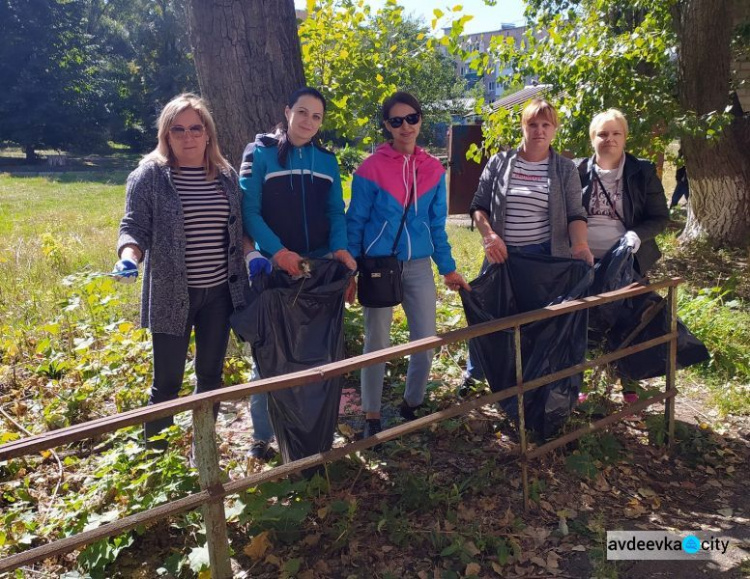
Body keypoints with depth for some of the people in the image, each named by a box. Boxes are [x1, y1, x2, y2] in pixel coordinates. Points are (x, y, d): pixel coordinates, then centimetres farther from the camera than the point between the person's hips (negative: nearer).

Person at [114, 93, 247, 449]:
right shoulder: (149, 175, -5)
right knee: (167, 382, 2)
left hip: (219, 293, 5)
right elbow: (134, 227, -7)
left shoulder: (226, 176, 8)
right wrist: (129, 256, -27)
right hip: (171, 296, -4)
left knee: (211, 375, 15)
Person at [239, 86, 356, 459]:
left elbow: (335, 212, 9)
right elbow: (249, 210, -8)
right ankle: (262, 433, 16)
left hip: (319, 266, 4)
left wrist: (340, 248, -10)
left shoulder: (327, 160, 10)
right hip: (273, 266, -3)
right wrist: (276, 251, -20)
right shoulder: (260, 153, -2)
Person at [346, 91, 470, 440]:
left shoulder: (433, 170, 5)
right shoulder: (371, 168, -6)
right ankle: (372, 417, 21)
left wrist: (448, 268, 10)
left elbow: (437, 225, 11)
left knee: (426, 342, 6)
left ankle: (412, 406, 29)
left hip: (419, 266, 4)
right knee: (377, 343, 5)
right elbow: (355, 223, -3)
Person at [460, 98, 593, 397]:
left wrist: (580, 245, -22)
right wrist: (489, 235, -15)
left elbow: (575, 214, -3)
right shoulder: (499, 162, 3)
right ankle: (473, 373, 31)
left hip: (546, 257, -1)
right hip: (501, 254, 1)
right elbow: (478, 206, 4)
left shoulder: (565, 169, 2)